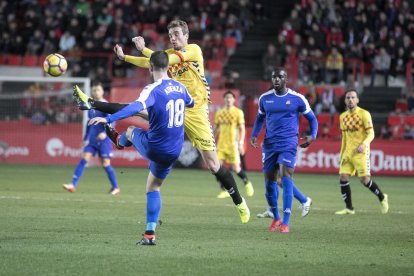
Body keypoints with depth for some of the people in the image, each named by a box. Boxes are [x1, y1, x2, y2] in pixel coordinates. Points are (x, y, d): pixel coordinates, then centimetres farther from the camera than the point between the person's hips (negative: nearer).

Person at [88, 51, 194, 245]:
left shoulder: (153, 89, -19)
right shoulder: (180, 88, 4)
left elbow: (136, 107, -37)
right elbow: (190, 103, 27)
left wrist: (108, 119, -45)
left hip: (153, 149, -5)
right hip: (173, 153, 5)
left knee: (131, 131, 27)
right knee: (153, 187, 20)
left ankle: (119, 141, 64)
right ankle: (150, 234, 12)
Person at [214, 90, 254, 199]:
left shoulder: (238, 112, -2)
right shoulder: (219, 113, 11)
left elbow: (242, 129, -4)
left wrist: (241, 143, -13)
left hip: (232, 144, -4)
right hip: (221, 144, 4)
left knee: (236, 168, -5)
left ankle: (247, 183, 25)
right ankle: (225, 191, -2)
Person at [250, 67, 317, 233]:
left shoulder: (297, 99, -3)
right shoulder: (265, 98, 6)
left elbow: (311, 118, 8)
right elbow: (260, 118, 22)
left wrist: (312, 136, -7)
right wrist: (254, 135, 7)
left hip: (288, 143, -4)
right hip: (269, 144, 4)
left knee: (285, 176, -20)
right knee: (269, 181, 4)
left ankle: (285, 223, -20)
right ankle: (276, 218, 26)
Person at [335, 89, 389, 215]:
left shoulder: (364, 114, -7)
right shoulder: (343, 116, 12)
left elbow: (371, 134, -11)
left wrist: (363, 144, -29)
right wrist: (341, 154, 16)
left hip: (361, 152, -6)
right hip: (348, 151, 6)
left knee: (364, 180, -10)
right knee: (343, 177, -6)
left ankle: (382, 198, 15)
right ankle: (349, 208, 2)